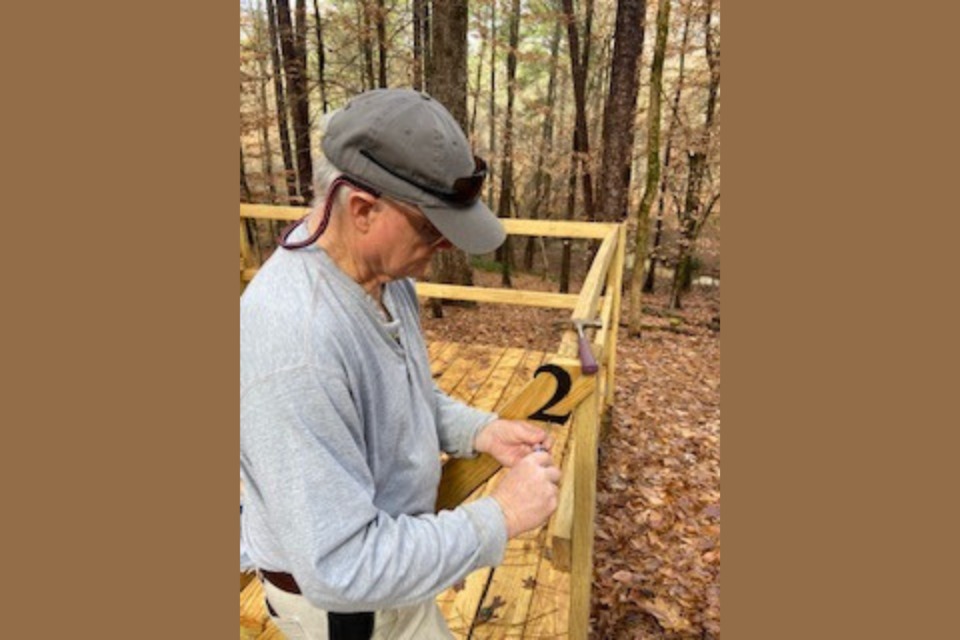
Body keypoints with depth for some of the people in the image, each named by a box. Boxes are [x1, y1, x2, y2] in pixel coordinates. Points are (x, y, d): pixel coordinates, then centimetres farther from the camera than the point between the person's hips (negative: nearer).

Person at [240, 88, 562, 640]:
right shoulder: (294, 342, -38)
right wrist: (501, 518, -28)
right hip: (337, 594, -7)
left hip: (389, 543, 7)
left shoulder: (383, 272, -9)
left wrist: (481, 431, -9)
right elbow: (340, 568, -33)